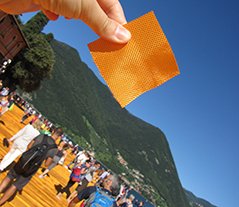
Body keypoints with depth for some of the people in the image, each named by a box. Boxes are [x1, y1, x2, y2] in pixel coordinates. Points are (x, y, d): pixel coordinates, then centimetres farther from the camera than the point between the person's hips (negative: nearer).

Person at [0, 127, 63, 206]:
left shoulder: (41, 136, -6)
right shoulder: (54, 148, -13)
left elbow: (29, 146, 4)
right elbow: (46, 164, -9)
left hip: (23, 161, 2)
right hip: (30, 170, -2)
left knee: (9, 176, 27)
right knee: (15, 186, 15)